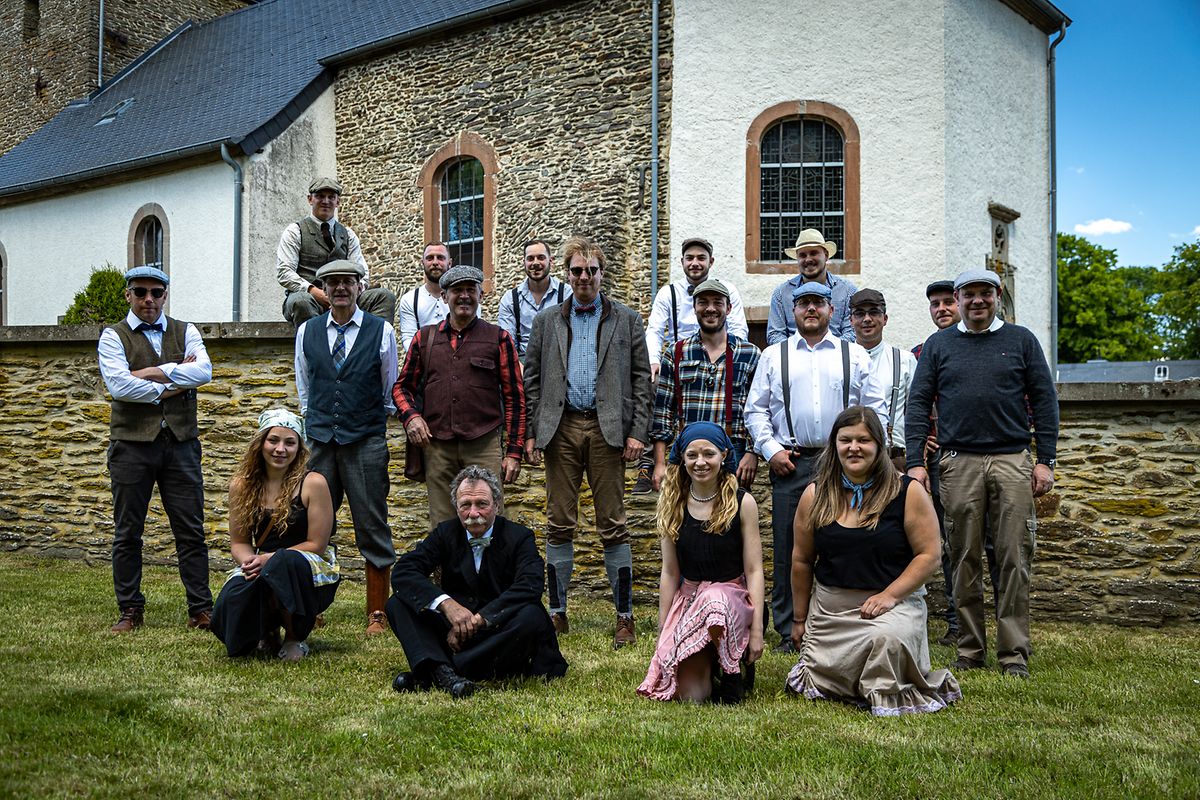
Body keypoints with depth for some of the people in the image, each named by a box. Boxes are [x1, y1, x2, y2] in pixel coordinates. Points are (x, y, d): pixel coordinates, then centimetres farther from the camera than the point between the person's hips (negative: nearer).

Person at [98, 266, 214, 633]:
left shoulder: (185, 332, 12)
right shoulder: (113, 336, 5)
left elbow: (203, 371, -8)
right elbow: (119, 385, -12)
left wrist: (151, 372, -11)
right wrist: (171, 386, -9)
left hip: (181, 440, 2)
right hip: (132, 441, -1)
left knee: (191, 530, 1)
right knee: (127, 533, 5)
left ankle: (201, 610, 7)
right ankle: (130, 611, 16)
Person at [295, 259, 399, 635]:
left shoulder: (381, 331, 2)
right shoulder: (306, 332, 9)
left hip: (367, 442, -2)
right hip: (319, 442, 2)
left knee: (372, 529, 1)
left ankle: (377, 614, 8)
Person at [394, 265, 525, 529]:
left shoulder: (498, 338, 5)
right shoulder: (424, 337, 12)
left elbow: (514, 397, 4)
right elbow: (402, 386, 18)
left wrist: (514, 452, -2)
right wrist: (411, 416, -3)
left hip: (484, 445, -2)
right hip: (437, 446, 2)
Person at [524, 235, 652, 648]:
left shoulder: (626, 320, 8)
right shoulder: (547, 321, 13)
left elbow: (641, 378, 4)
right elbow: (531, 379, 10)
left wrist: (638, 432, -5)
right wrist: (530, 432, 2)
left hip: (607, 428, -2)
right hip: (560, 428, 2)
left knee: (613, 525, 0)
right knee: (559, 524, 6)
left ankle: (625, 616, 8)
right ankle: (557, 613, 15)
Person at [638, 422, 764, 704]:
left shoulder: (742, 503, -4)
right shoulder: (671, 504, 3)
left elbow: (753, 570, -5)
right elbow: (670, 572, 6)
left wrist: (757, 630, -12)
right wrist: (663, 631, 4)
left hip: (733, 597, -2)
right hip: (688, 599, 2)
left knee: (714, 600, -40)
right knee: (690, 695, -18)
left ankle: (734, 671, -10)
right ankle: (710, 661, 18)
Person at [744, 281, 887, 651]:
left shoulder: (856, 355, 12)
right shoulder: (773, 356, 13)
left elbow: (875, 410, 10)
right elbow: (755, 409, 10)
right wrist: (771, 450, -2)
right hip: (790, 464, 0)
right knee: (787, 549, 0)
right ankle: (789, 632, 10)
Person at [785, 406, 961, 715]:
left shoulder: (907, 492, -5)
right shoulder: (815, 496, 3)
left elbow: (929, 555, -6)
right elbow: (802, 560, 10)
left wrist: (889, 595, -17)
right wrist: (799, 619, 13)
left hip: (895, 602, -3)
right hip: (828, 608, 3)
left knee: (887, 639, -36)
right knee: (817, 685, -5)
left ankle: (890, 696, -3)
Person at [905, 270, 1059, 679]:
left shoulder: (1021, 340, 10)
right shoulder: (938, 345, 11)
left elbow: (1044, 400, 7)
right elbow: (918, 404, 7)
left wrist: (1045, 460, 0)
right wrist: (915, 462, -2)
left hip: (1012, 461, 0)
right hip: (959, 464, 1)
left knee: (1014, 557, -2)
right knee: (964, 558, 4)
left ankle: (1014, 653, 7)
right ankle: (970, 650, 14)